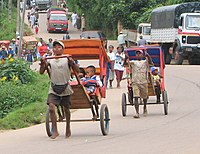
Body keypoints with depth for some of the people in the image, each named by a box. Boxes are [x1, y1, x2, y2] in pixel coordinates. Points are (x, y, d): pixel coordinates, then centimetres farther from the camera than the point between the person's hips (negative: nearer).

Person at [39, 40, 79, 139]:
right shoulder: (50, 61, 5)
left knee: (66, 109, 12)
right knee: (51, 108, -17)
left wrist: (72, 62, -26)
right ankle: (55, 131, -13)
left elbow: (77, 71, -8)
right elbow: (41, 72, 0)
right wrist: (43, 63, -19)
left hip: (65, 88, -1)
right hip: (53, 89, 1)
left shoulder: (67, 60, -1)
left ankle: (68, 129, 33)